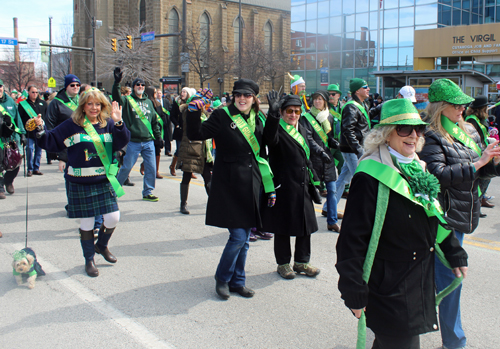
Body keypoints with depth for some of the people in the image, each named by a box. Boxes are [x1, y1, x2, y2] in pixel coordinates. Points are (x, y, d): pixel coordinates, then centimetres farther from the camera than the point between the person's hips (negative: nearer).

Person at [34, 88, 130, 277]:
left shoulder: (108, 124, 4)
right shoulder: (72, 125, -3)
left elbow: (120, 143, -9)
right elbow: (52, 142, -1)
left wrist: (118, 124, -23)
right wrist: (40, 131, -18)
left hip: (104, 181, 3)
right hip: (80, 183, -2)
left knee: (113, 218, 1)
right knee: (86, 222, 5)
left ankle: (101, 245, 32)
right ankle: (89, 260, 23)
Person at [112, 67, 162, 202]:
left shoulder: (148, 102, 15)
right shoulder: (128, 100, 1)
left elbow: (154, 121, 20)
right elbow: (116, 97, -21)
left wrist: (158, 137, 16)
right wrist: (117, 83, -36)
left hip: (149, 141, 4)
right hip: (133, 141, -4)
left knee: (151, 168, 4)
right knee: (126, 167, 3)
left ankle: (148, 192, 17)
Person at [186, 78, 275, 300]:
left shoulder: (258, 121, 11)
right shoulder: (222, 117, -4)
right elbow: (196, 135, -13)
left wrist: (269, 186, 15)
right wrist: (194, 114, -28)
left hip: (251, 185, 6)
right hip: (229, 185, -5)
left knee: (244, 239, 11)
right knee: (238, 236, -8)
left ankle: (237, 281, 25)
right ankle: (222, 279, 15)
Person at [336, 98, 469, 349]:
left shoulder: (419, 169, 7)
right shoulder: (371, 176, -19)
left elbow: (435, 218, 20)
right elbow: (352, 238, -20)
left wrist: (455, 253, 22)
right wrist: (354, 292, -20)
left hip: (422, 279, 7)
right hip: (389, 285, -7)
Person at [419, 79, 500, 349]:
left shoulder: (468, 131, 11)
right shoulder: (431, 136, -15)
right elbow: (439, 175, -25)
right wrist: (477, 163, -23)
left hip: (461, 214, 8)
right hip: (443, 215, -8)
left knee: (446, 274, 19)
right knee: (449, 278, -1)